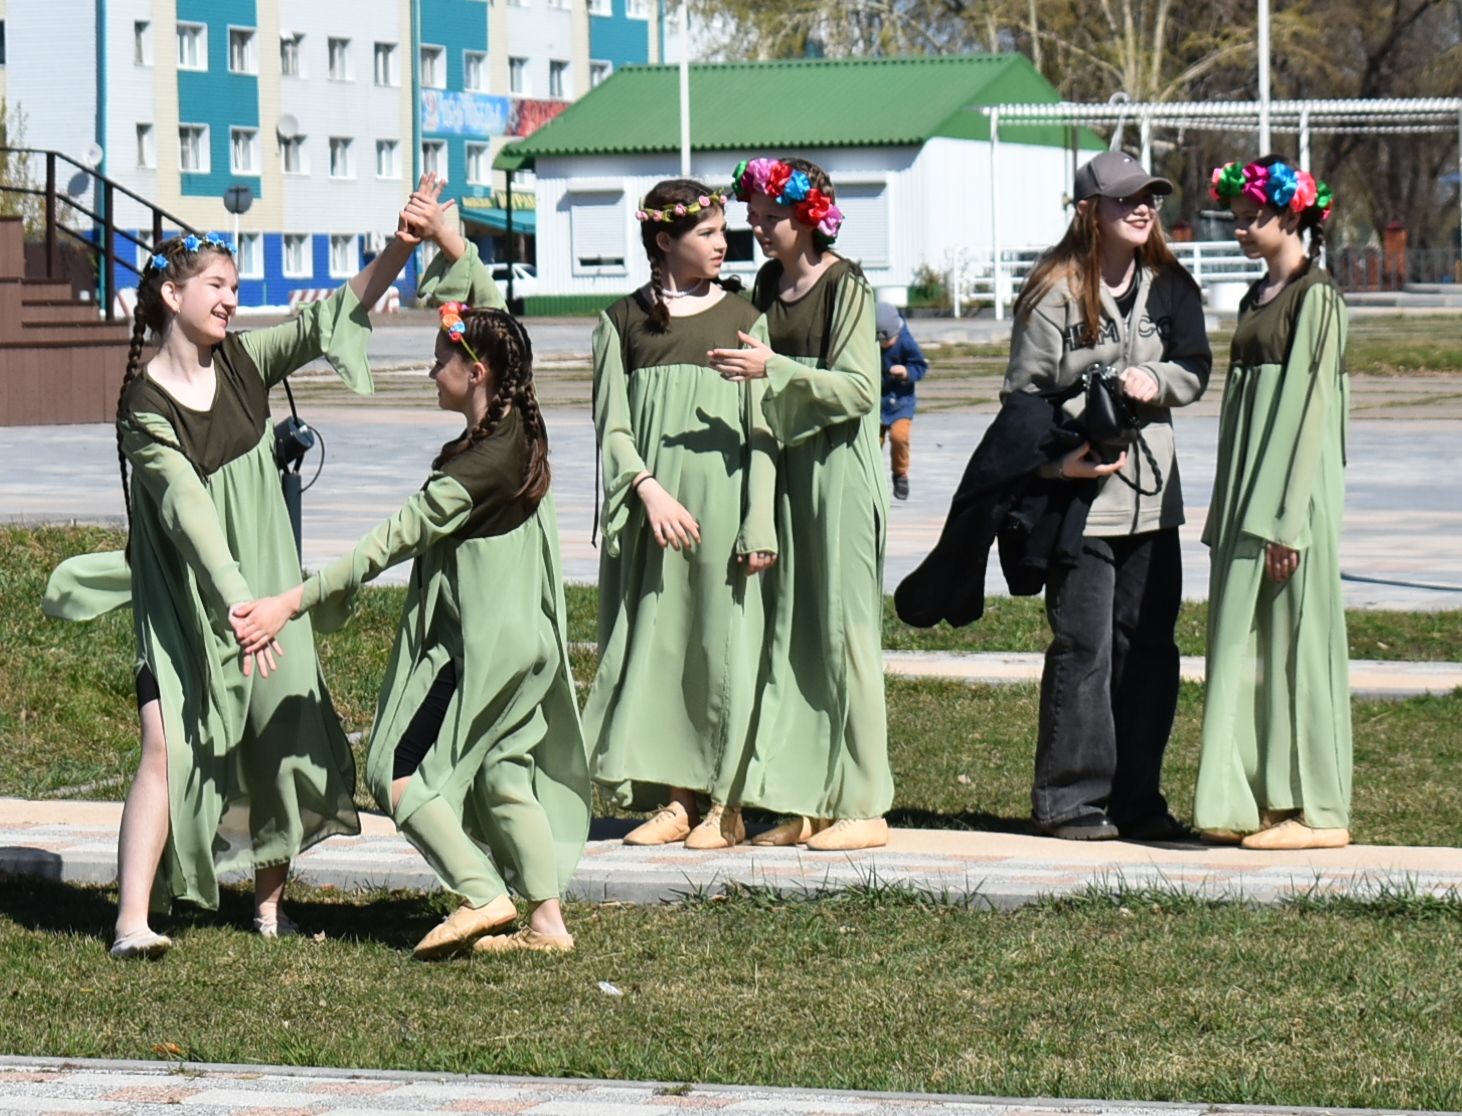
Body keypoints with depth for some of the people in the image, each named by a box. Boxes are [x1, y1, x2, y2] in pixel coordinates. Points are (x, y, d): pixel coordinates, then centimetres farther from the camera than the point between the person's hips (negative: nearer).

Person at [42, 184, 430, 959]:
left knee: (283, 736, 2)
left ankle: (269, 903, 16)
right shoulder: (145, 406, -15)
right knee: (169, 745, -15)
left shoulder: (243, 359, 1)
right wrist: (236, 603, -33)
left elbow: (332, 317, -1)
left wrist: (398, 250, -16)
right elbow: (187, 508, -24)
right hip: (183, 598, -5)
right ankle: (133, 921, -18)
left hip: (262, 583, 5)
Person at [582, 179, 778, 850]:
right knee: (656, 640, 2)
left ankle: (726, 803, 4)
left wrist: (759, 523, -6)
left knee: (724, 644, -2)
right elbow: (611, 424, 4)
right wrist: (649, 490, -12)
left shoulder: (742, 317, 6)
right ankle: (675, 798, 10)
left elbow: (761, 428, 3)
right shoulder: (625, 320, 8)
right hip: (652, 507, 1)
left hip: (723, 498, -1)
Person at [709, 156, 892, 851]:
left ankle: (863, 807, -2)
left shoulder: (846, 286, -8)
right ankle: (803, 804, 9)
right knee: (789, 632, 5)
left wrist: (773, 369, -24)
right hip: (785, 466, 7)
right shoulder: (768, 284, 12)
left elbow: (859, 389, -17)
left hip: (839, 471, -7)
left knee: (842, 630, -6)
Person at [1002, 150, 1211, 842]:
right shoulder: (1054, 292, -6)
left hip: (1153, 496, 5)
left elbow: (1197, 369, 11)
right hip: (1078, 492, -5)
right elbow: (1024, 392, -5)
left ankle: (1137, 797, 15)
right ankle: (1071, 799, 3)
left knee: (1149, 651, 7)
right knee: (1082, 649, -5)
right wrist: (1056, 460, -18)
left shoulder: (1170, 288, 9)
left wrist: (1157, 381, -10)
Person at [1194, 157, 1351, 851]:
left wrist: (1289, 519, -19)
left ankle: (1315, 808, 0)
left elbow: (1313, 403, -15)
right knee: (1243, 643, 7)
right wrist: (1226, 515, 15)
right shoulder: (1257, 298, 16)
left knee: (1293, 639, -5)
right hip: (1247, 493, 9)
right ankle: (1255, 801, 11)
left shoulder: (1316, 296, -9)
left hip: (1293, 491, -8)